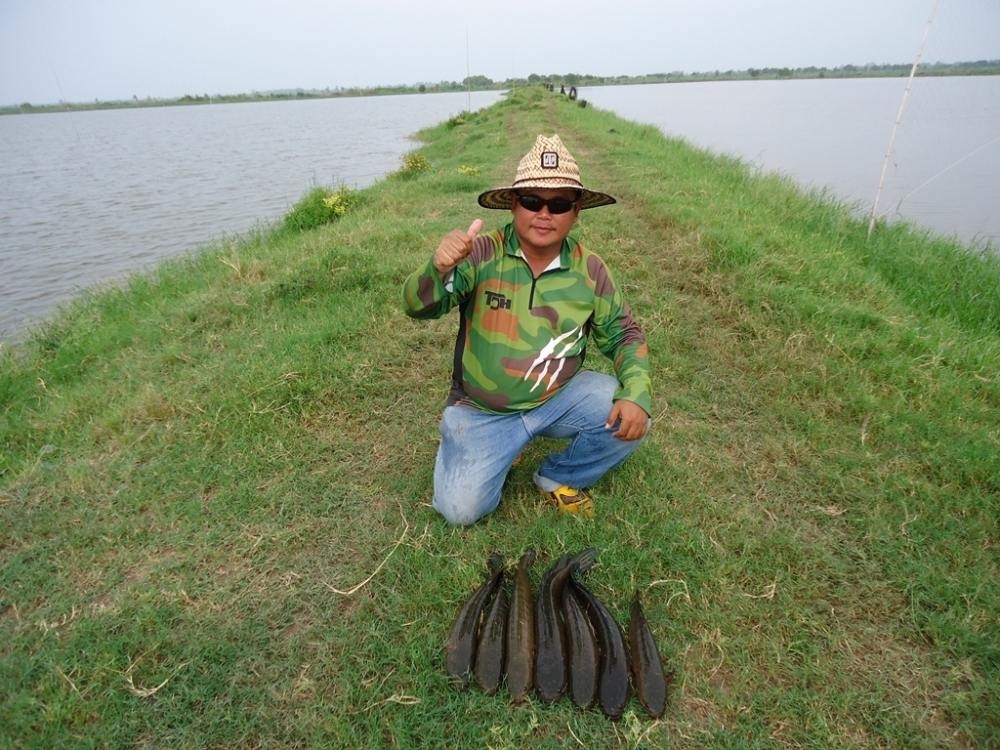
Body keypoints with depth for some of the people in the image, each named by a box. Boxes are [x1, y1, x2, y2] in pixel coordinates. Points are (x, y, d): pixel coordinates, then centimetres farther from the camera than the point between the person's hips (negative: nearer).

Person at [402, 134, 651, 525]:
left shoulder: (589, 269, -6)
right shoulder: (482, 254, -15)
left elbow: (624, 335, 2)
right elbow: (418, 307, -23)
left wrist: (636, 394, -16)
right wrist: (438, 269, -46)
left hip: (559, 398, 3)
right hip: (482, 409, -2)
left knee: (629, 419, -18)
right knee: (461, 509, -12)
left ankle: (559, 476, 10)